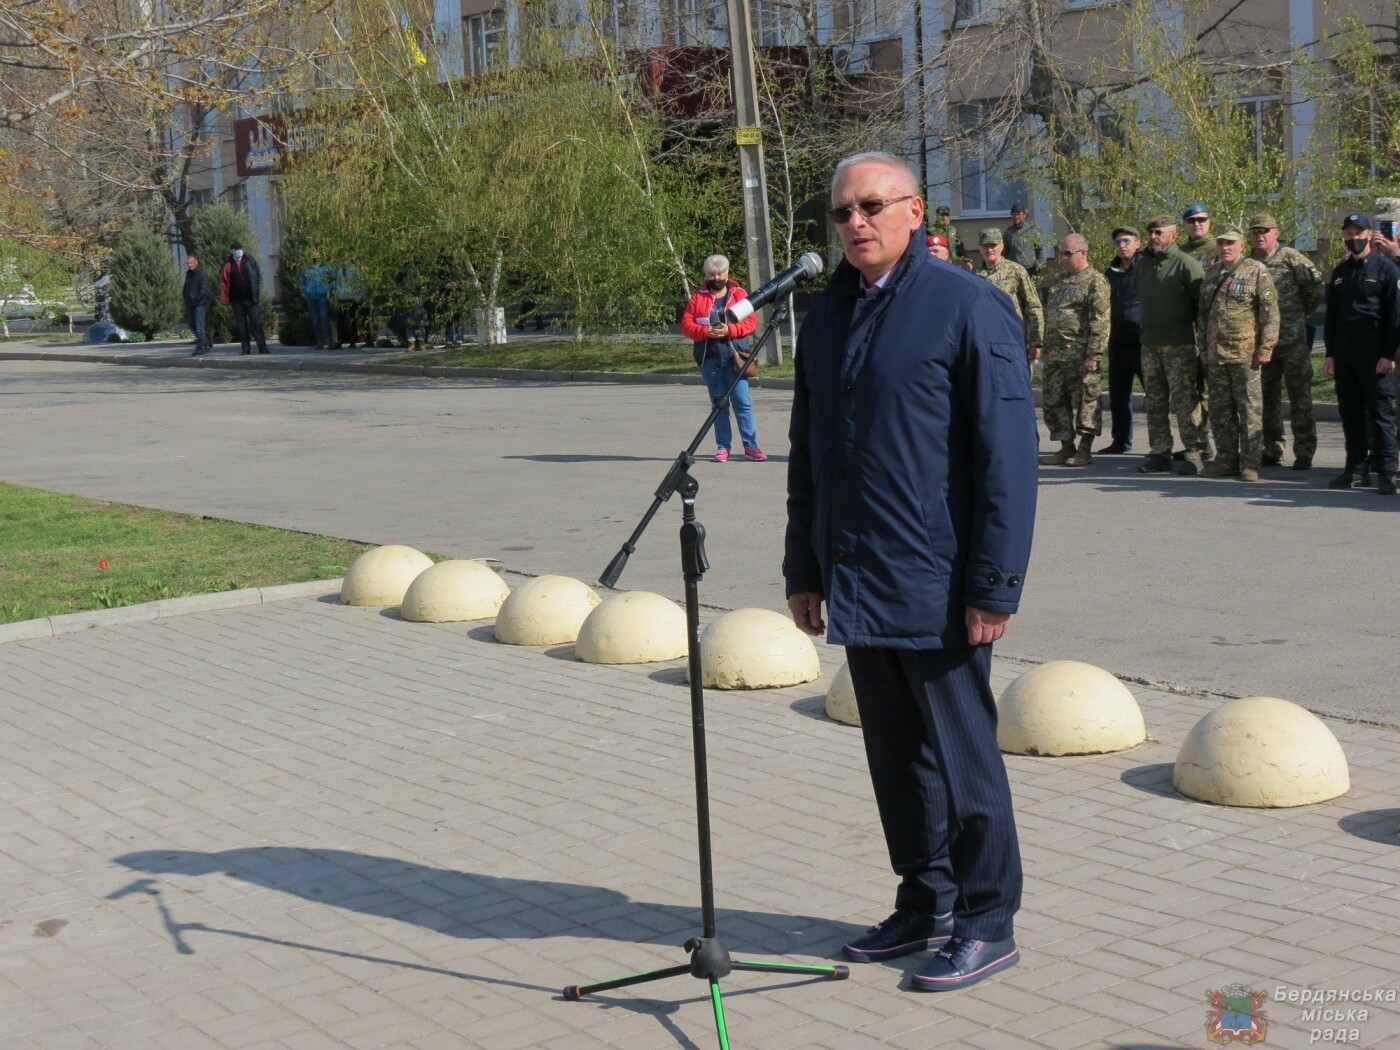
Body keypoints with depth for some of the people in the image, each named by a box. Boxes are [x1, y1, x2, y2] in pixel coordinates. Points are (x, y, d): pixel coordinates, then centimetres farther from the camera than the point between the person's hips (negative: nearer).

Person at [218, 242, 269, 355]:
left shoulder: (250, 261, 4)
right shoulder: (228, 265, 3)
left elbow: (258, 276, 2)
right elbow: (224, 282, -1)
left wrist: (257, 294, -6)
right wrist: (224, 298, -10)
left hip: (250, 298, -1)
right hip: (236, 300, 1)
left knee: (256, 323, -3)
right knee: (241, 325, 5)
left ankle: (262, 348, -3)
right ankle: (246, 348, 10)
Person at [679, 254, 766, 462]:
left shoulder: (739, 294, 8)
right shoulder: (698, 297, 10)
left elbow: (751, 321, -1)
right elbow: (686, 324, 4)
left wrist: (729, 330, -16)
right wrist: (706, 331, -13)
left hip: (734, 357, -2)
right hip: (710, 359, 2)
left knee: (742, 402, -5)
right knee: (718, 403, 6)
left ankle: (750, 445, -1)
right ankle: (723, 447, 10)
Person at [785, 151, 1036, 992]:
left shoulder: (968, 307, -9)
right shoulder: (828, 317, 12)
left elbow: (1009, 454, -12)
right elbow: (807, 454, 19)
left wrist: (995, 583, -15)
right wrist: (803, 568, 16)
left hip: (938, 589, -7)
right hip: (857, 589, 7)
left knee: (960, 755, 1)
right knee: (896, 756, 14)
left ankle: (988, 924, 14)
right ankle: (926, 905, 27)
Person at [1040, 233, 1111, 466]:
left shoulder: (1095, 281, -7)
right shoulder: (1058, 282, 19)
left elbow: (1101, 322, -14)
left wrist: (1094, 355, -19)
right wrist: (1042, 346, 17)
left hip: (1081, 357, -8)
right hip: (1055, 356, 8)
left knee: (1085, 403, -2)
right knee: (1053, 402, 8)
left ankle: (1085, 450, 4)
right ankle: (1066, 447, 17)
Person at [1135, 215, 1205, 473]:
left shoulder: (1186, 264, -7)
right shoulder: (1142, 264, 14)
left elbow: (1203, 302, -7)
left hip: (1180, 345, -7)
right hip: (1150, 344, 7)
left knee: (1185, 402, -7)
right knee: (1154, 403, 8)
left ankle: (1195, 454, -2)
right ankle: (1159, 453, 14)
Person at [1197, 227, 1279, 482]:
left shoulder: (1256, 271, -4)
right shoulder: (1212, 273, 15)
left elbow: (1270, 313, -8)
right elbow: (1203, 312, 22)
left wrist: (1265, 349, -13)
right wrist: (1203, 345, 15)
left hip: (1244, 353, -6)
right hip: (1215, 354, 6)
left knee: (1250, 408, -3)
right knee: (1220, 408, 10)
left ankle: (1250, 463, 0)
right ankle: (1226, 459, 18)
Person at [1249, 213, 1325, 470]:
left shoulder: (1291, 258, -5)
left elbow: (1316, 290, -4)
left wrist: (1298, 314, 4)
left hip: (1293, 340, -5)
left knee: (1300, 397, 0)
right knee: (1266, 396, 10)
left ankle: (1304, 451, 4)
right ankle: (1272, 449, 19)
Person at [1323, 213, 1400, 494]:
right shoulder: (1340, 272, 16)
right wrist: (1330, 353, 10)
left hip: (1374, 353, -6)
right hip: (1343, 352, 6)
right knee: (1350, 413, 7)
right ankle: (1355, 469, 14)